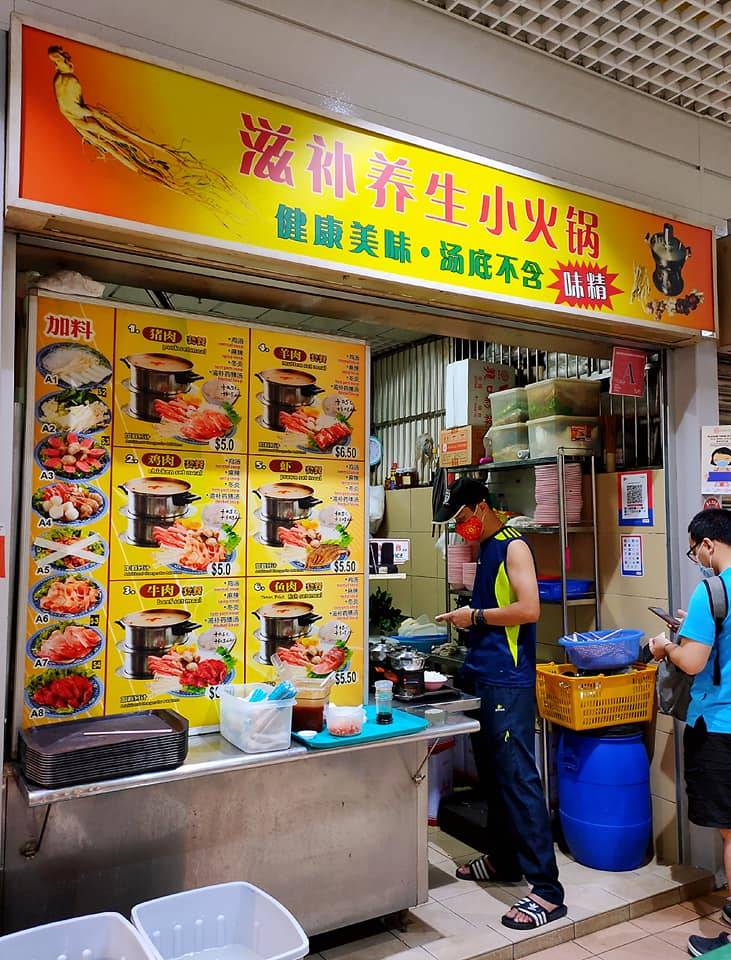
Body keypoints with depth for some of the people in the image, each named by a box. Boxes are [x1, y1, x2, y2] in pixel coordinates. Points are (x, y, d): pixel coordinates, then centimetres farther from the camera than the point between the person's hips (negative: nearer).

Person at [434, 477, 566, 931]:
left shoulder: (514, 547, -11)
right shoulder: (488, 549, 15)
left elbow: (529, 609, -21)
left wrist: (475, 616, -14)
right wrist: (468, 626, 9)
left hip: (509, 683, -9)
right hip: (485, 677, 10)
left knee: (519, 779, -7)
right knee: (493, 774, 18)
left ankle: (548, 892, 1)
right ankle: (503, 860, 33)